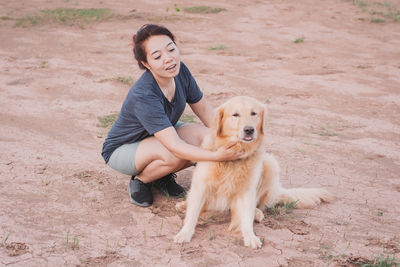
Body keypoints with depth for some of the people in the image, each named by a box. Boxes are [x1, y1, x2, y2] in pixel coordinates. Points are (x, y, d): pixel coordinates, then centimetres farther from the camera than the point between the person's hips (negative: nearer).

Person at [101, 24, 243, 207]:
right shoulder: (143, 95, -37)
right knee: (175, 156, -36)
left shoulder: (180, 71, -17)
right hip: (122, 149, -7)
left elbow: (204, 110, -3)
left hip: (161, 133, 7)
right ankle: (140, 180, -5)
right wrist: (217, 156, -51)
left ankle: (161, 175, 4)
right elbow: (174, 145, -41)